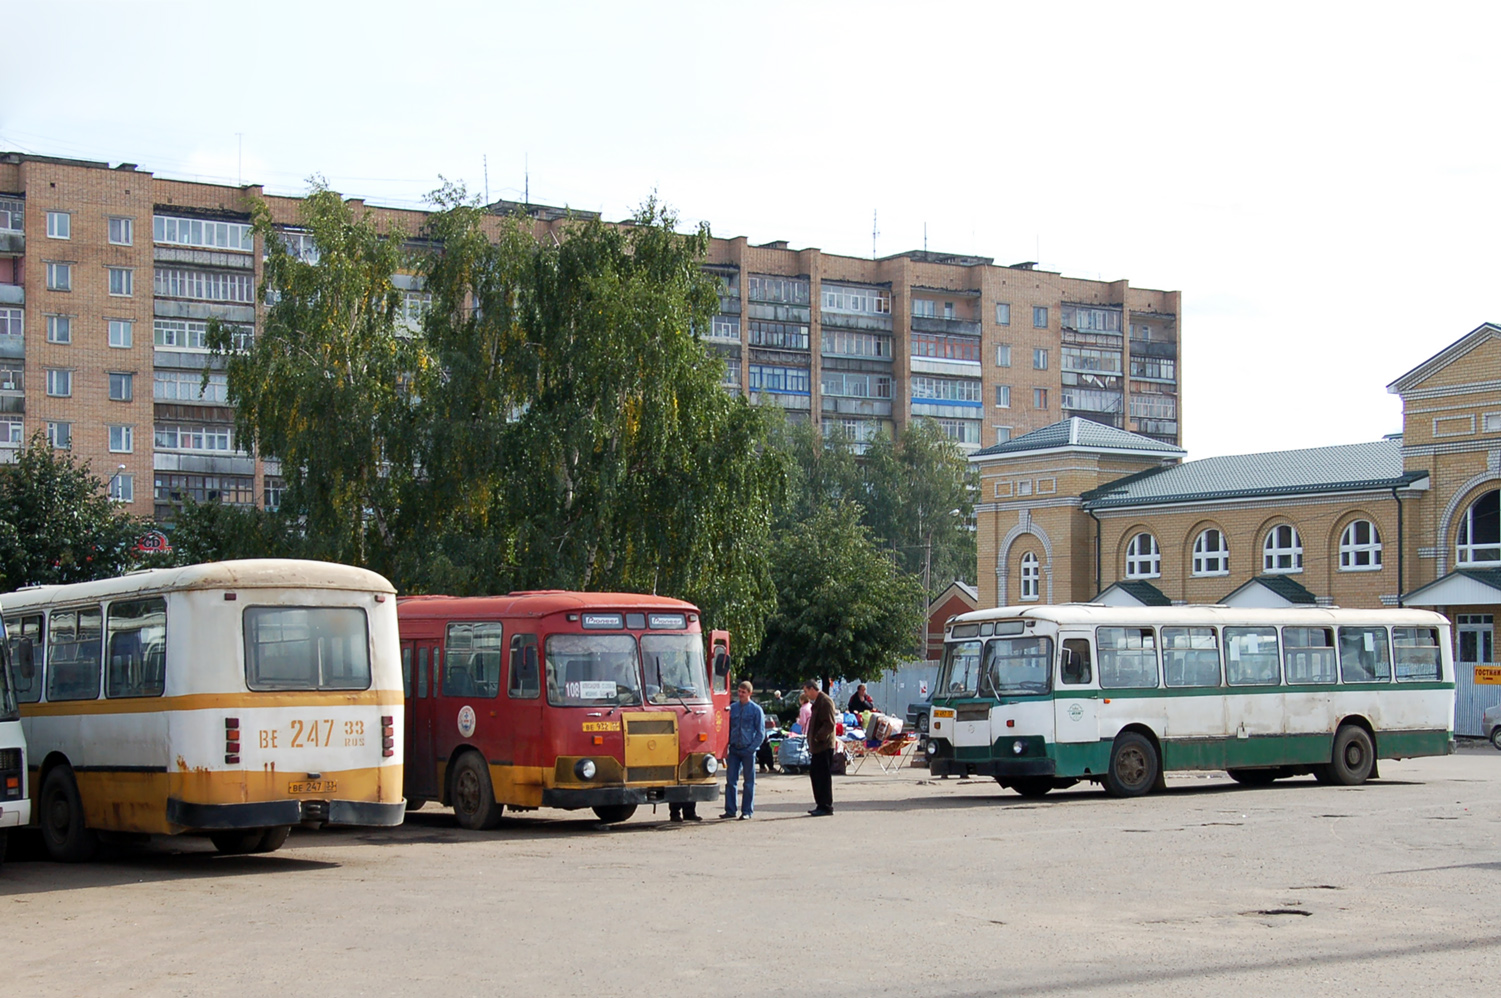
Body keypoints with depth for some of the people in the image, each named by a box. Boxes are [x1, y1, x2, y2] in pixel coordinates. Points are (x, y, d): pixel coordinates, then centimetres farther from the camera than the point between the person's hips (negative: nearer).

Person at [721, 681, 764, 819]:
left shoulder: (756, 709, -1)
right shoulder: (732, 708, 8)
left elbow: (760, 732, 1)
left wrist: (752, 747, -9)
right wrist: (726, 747, 2)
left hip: (748, 750, -3)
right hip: (734, 750, 3)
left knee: (749, 782, 3)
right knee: (730, 780, 2)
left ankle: (747, 811, 8)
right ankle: (730, 810, 9)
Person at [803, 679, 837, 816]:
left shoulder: (825, 701, -14)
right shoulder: (817, 702, 18)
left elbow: (829, 724, -21)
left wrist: (818, 738, -19)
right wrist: (812, 740, 17)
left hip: (824, 746, -10)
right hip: (817, 746, 10)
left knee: (823, 776, -6)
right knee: (815, 774, 13)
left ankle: (826, 807, -2)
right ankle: (821, 805, 19)